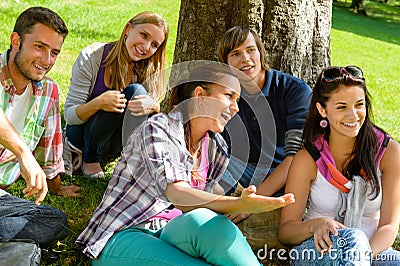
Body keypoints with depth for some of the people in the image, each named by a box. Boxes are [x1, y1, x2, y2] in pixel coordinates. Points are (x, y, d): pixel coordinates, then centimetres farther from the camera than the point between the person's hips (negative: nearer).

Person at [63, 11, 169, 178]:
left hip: (115, 144, 3)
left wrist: (153, 106, -30)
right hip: (82, 134, -3)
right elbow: (69, 115, -17)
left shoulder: (149, 69, -7)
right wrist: (98, 103, -38)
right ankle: (89, 158, -10)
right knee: (116, 101, -31)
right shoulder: (91, 58, -18)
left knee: (137, 92, -24)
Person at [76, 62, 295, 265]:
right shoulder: (158, 128, -13)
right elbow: (177, 195, -29)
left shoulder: (217, 150, 10)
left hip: (173, 235, 6)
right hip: (122, 237, -6)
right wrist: (239, 205, -44)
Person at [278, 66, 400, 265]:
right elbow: (285, 231, -5)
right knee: (353, 237, -34)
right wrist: (315, 225, -27)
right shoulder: (308, 158, -7)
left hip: (373, 249, 1)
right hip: (315, 250, 0)